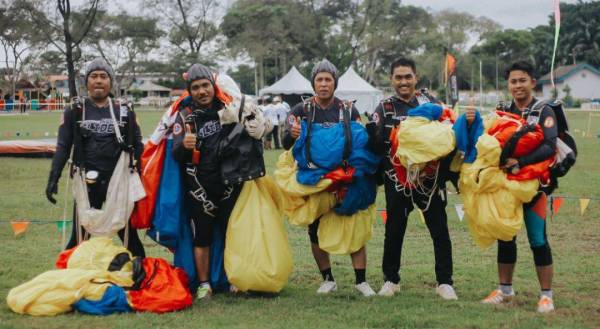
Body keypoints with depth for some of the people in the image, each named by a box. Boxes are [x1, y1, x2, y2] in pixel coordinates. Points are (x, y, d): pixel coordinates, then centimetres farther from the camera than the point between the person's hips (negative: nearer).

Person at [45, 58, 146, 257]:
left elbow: (137, 147, 9)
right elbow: (63, 147, 2)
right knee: (81, 236, 1)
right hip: (88, 182, -1)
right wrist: (53, 178, -7)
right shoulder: (74, 111, 3)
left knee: (128, 232, 6)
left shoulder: (124, 112, 7)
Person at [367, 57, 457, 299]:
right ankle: (391, 279, 23)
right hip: (397, 178, 0)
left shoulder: (430, 102, 6)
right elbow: (374, 143, -1)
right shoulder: (385, 108, 6)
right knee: (394, 229, 8)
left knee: (439, 229, 3)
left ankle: (444, 282, 12)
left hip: (430, 176, 0)